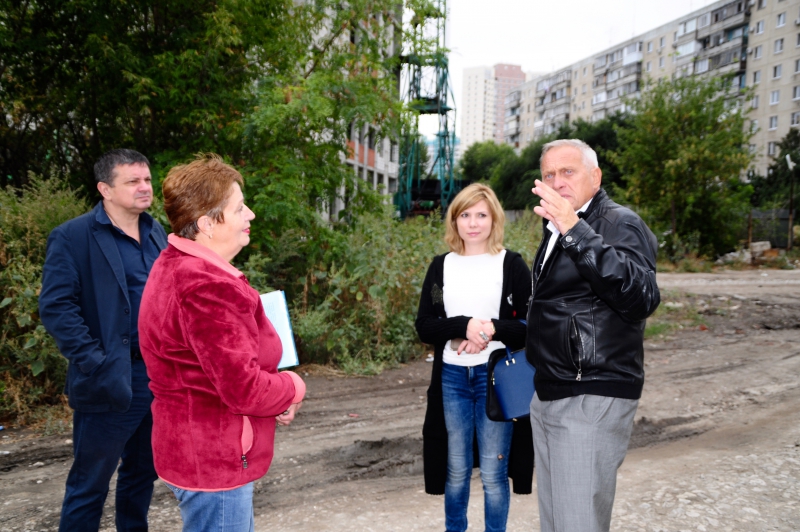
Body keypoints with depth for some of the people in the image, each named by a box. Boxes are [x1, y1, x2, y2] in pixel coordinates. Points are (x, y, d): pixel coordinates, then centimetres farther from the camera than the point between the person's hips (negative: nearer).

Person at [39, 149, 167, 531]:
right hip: (113, 381, -6)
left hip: (162, 375, 6)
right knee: (89, 485, 8)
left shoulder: (157, 233, 11)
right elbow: (56, 307, -14)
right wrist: (96, 365, -21)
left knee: (143, 473, 20)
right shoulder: (72, 237, -9)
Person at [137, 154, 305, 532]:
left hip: (199, 450, 10)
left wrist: (276, 398, 2)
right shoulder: (207, 287, -28)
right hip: (213, 460, -10)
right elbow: (244, 390, -29)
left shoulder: (178, 266, 7)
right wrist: (293, 388, -8)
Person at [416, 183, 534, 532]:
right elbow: (424, 326, -1)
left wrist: (493, 329, -21)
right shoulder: (441, 266, 5)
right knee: (456, 471, 15)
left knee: (493, 473, 8)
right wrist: (464, 326, -18)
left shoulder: (512, 264, -2)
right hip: (452, 377, 2)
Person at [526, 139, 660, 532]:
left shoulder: (621, 224, -11)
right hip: (548, 396, 9)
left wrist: (576, 230, -34)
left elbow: (642, 298, -29)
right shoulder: (555, 231, 16)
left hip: (592, 400, -8)